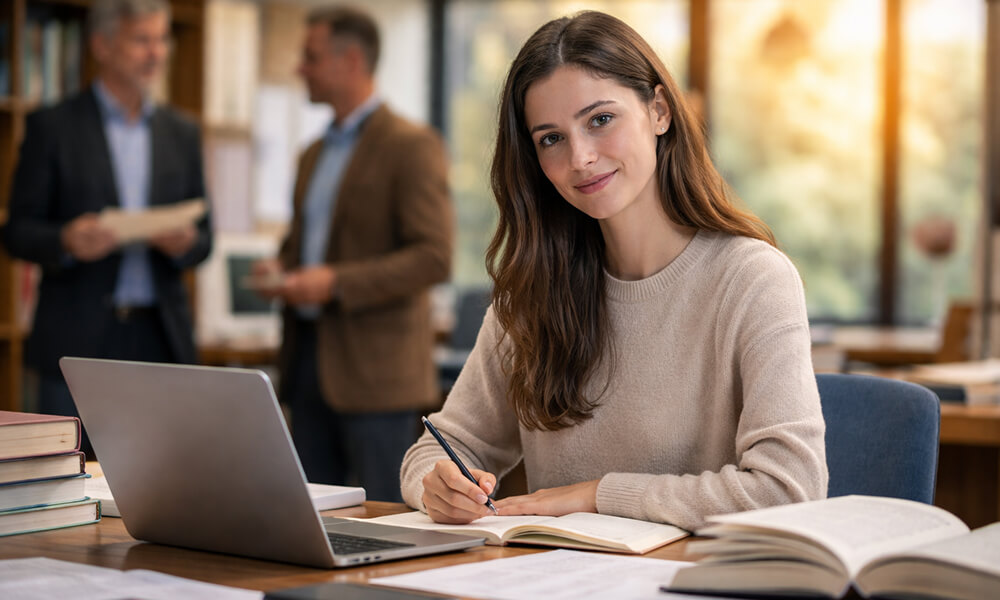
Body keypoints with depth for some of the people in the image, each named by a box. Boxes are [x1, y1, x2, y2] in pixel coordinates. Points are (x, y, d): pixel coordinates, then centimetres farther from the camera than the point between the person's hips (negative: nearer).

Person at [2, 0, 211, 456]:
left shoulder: (183, 135, 13)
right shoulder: (52, 127, 2)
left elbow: (204, 239, 14)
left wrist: (185, 243, -9)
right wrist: (66, 241, -21)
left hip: (160, 340, 3)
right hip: (77, 341, -3)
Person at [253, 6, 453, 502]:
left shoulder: (411, 146, -8)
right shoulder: (314, 155, 19)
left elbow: (434, 257, -16)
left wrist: (336, 282, -21)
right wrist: (280, 268, 6)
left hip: (374, 369, -8)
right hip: (308, 357, 8)